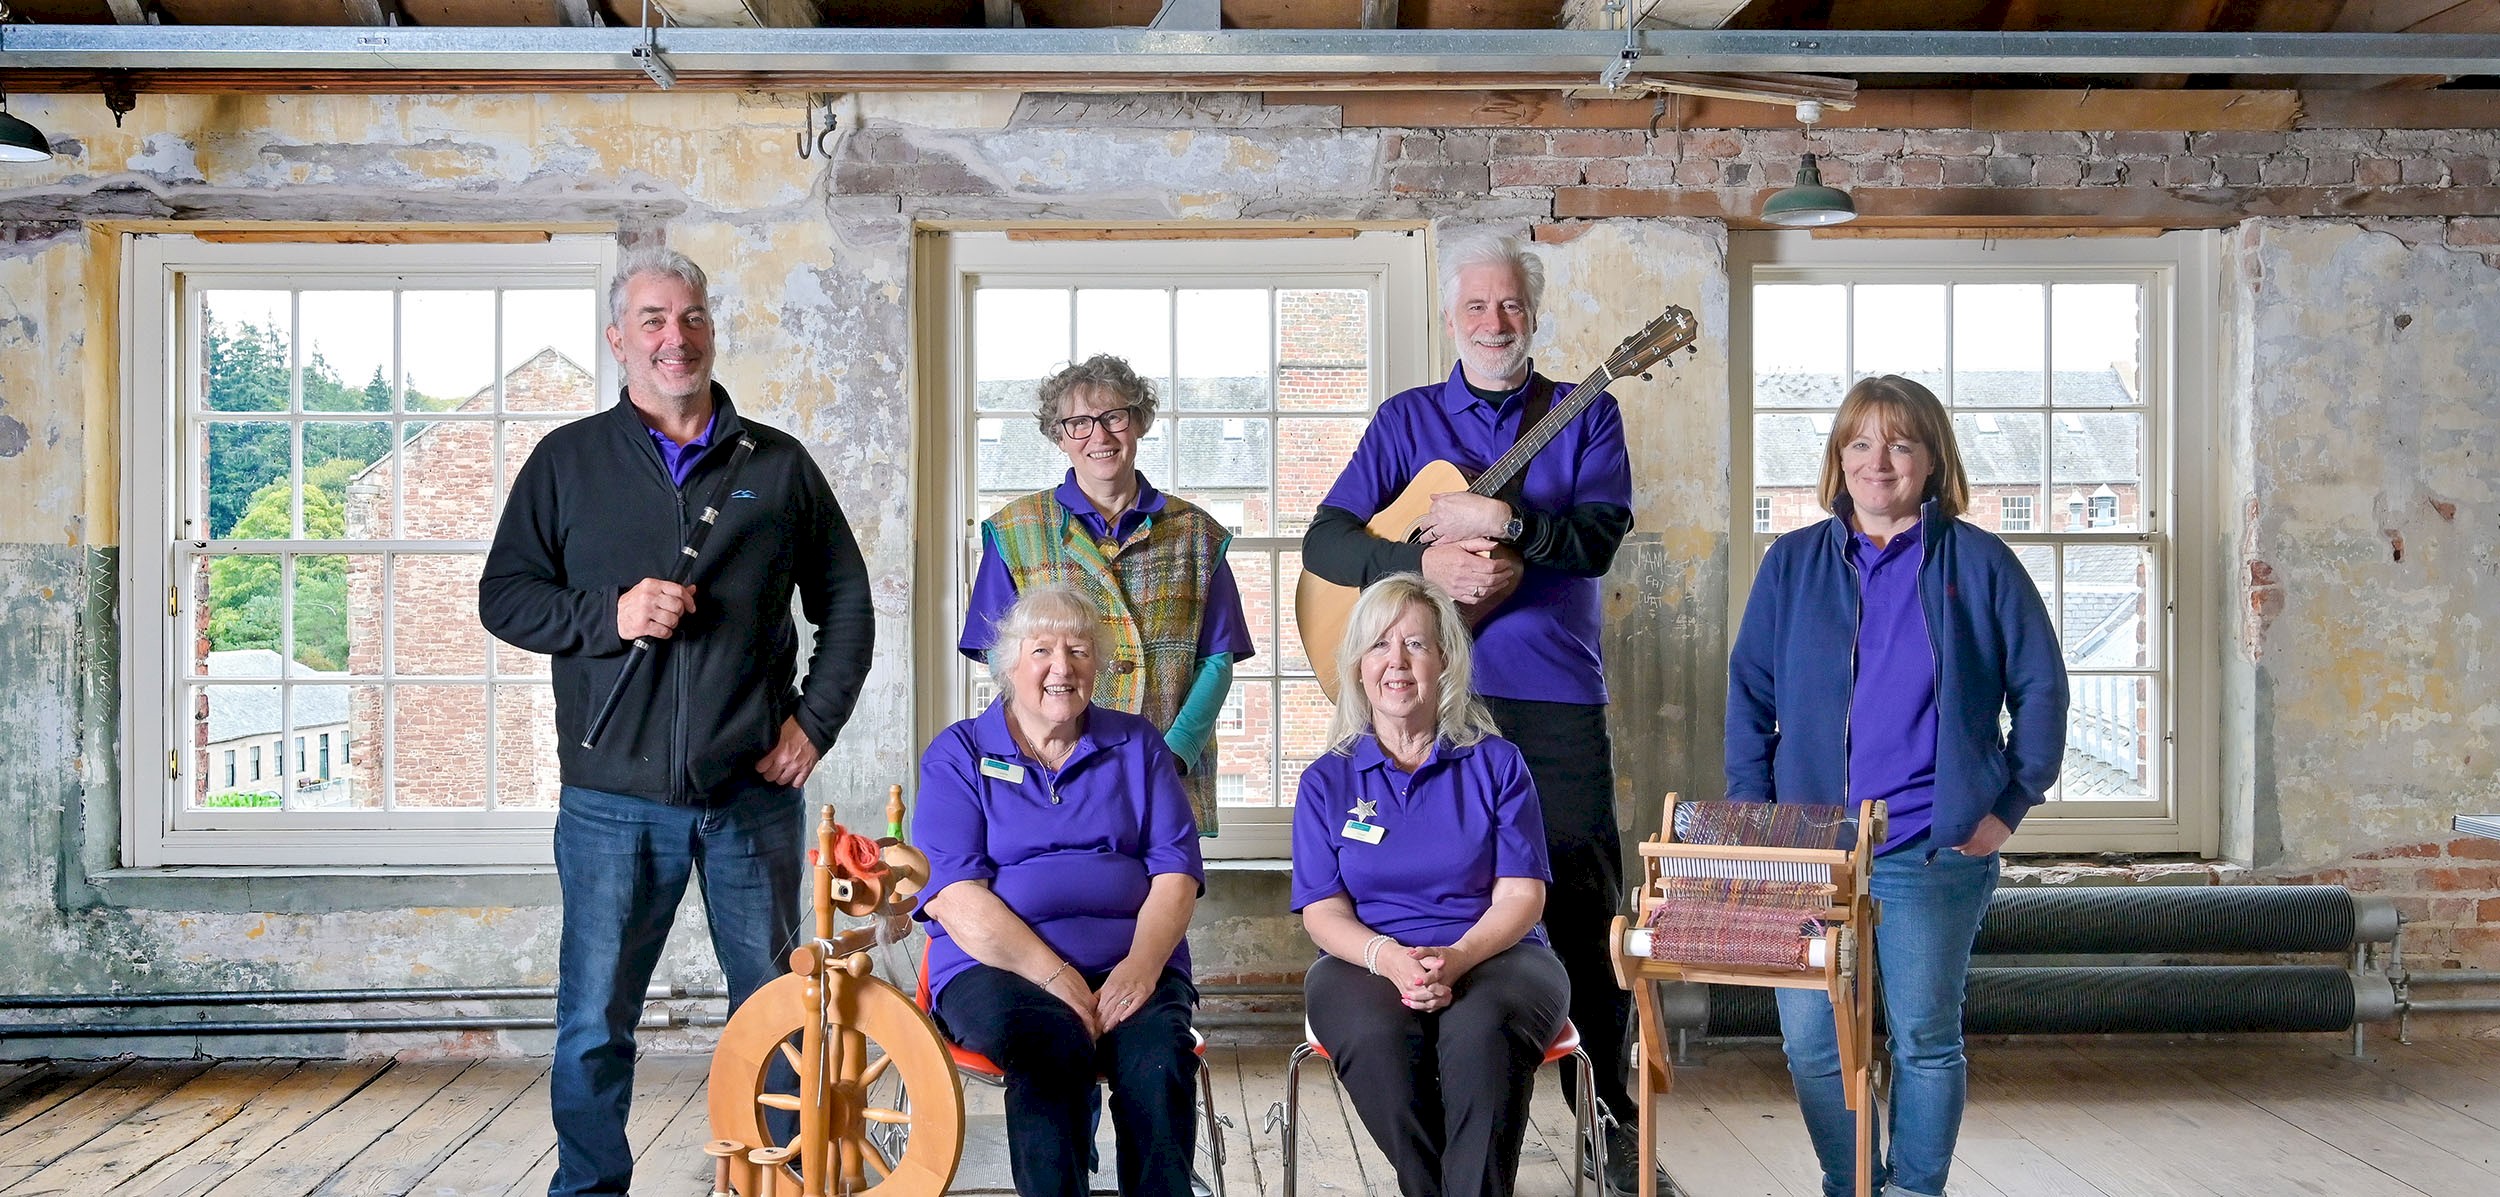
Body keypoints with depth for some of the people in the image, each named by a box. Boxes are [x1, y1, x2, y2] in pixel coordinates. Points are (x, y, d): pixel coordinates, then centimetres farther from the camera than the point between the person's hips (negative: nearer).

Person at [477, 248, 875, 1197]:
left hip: (754, 794, 1)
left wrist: (815, 720, 2)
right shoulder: (567, 461, 8)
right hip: (614, 798, -1)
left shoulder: (778, 463, 10)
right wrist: (608, 615, -12)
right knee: (595, 1022, 4)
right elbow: (503, 595, 6)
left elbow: (846, 604, 13)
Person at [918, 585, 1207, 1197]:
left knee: (1158, 1057, -31)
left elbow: (1176, 872, 7)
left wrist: (1141, 965, -13)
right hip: (996, 965, -2)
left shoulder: (1135, 745, 17)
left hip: (1131, 965, 2)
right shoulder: (958, 755, 10)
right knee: (1052, 1042, -35)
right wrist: (1056, 978, -16)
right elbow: (955, 894, -3)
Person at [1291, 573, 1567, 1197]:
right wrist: (1387, 956, -19)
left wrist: (1457, 957, -19)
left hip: (1494, 954, 0)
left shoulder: (1497, 765, 10)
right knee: (1376, 1039, -35)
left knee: (1480, 1035, -36)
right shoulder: (1327, 781, 12)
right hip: (1366, 960, 1)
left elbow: (1520, 895, 2)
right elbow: (1322, 910, 4)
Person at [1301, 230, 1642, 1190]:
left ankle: (1612, 1114, 16)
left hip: (1555, 698, -1)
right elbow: (1323, 542, 0)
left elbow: (1600, 537, -7)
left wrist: (1501, 518, -20)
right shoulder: (1406, 420, 11)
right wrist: (1425, 562, -15)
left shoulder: (1584, 415, 9)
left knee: (1583, 907, 1)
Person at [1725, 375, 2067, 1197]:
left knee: (1925, 1039, 5)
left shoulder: (1978, 563, 3)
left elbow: (2040, 687, 6)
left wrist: (2012, 804, 0)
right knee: (1811, 1042, 2)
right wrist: (1752, 817, 0)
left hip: (1937, 851, -1)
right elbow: (1749, 696, 7)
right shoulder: (1793, 563, 6)